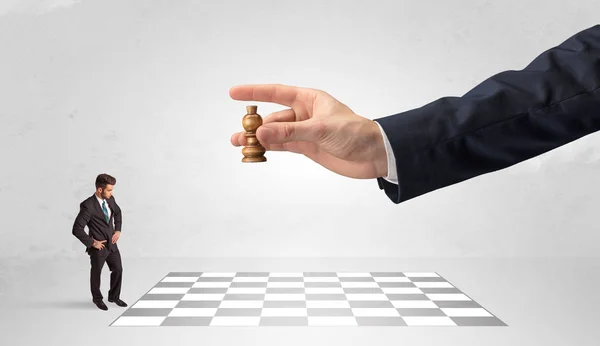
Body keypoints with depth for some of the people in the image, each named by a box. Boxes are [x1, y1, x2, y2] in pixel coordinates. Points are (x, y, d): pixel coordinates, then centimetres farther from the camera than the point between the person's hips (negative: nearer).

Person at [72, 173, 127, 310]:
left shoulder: (110, 199, -5)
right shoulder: (88, 206, -26)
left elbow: (118, 212, 17)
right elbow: (76, 229, -25)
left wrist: (118, 230, 6)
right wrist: (92, 242, -18)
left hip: (111, 243, 6)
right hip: (98, 246, -6)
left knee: (118, 270, 14)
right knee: (96, 273, 16)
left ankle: (114, 296, 36)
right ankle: (97, 298, 40)